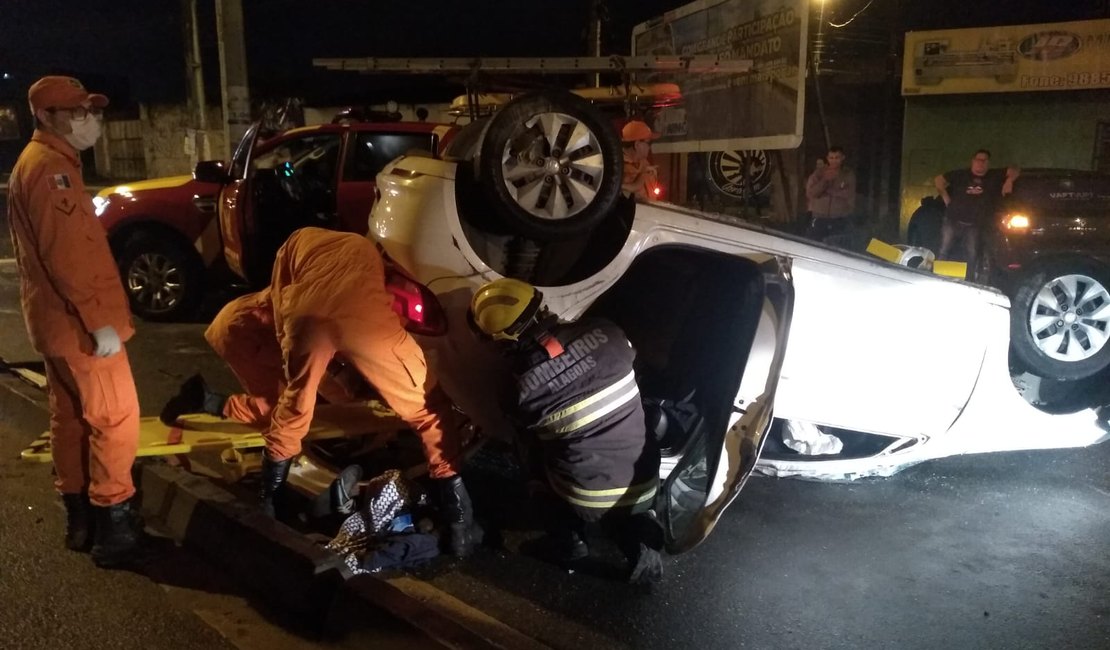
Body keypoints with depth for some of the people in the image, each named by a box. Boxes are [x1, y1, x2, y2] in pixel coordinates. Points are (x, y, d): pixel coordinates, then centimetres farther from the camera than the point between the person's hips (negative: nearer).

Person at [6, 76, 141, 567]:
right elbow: (65, 254, -24)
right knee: (115, 417, -5)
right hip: (77, 321, -11)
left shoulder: (40, 162, 17)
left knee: (71, 416, 15)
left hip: (58, 318, 11)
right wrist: (99, 320, -24)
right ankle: (112, 523, 1)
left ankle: (79, 516, 25)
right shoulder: (50, 167, -17)